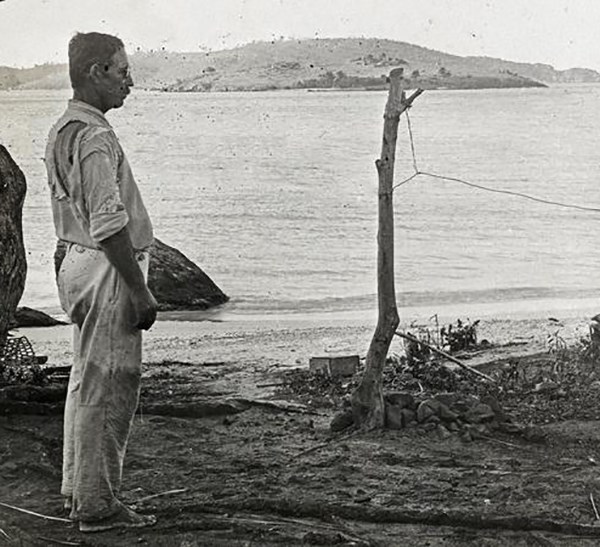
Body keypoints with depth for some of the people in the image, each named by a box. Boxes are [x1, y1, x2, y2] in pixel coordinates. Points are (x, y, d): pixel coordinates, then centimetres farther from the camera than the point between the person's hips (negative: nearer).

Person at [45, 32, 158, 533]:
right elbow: (109, 224, -23)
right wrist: (140, 291, -20)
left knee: (87, 382, 18)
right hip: (108, 270, -11)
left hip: (79, 262, 11)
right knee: (109, 390, -3)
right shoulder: (94, 137, -19)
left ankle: (79, 489, 29)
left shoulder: (63, 131, 14)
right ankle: (97, 505, 4)